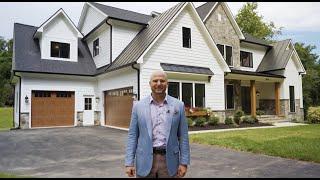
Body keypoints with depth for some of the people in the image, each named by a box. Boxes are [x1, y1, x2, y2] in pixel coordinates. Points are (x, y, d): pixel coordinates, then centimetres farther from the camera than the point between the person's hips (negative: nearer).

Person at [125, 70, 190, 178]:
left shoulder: (178, 105, 1)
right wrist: (129, 163, -4)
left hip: (169, 160, 0)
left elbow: (183, 136, 2)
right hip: (145, 161, 0)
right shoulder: (138, 106, 1)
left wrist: (184, 162, -2)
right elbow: (132, 135, 2)